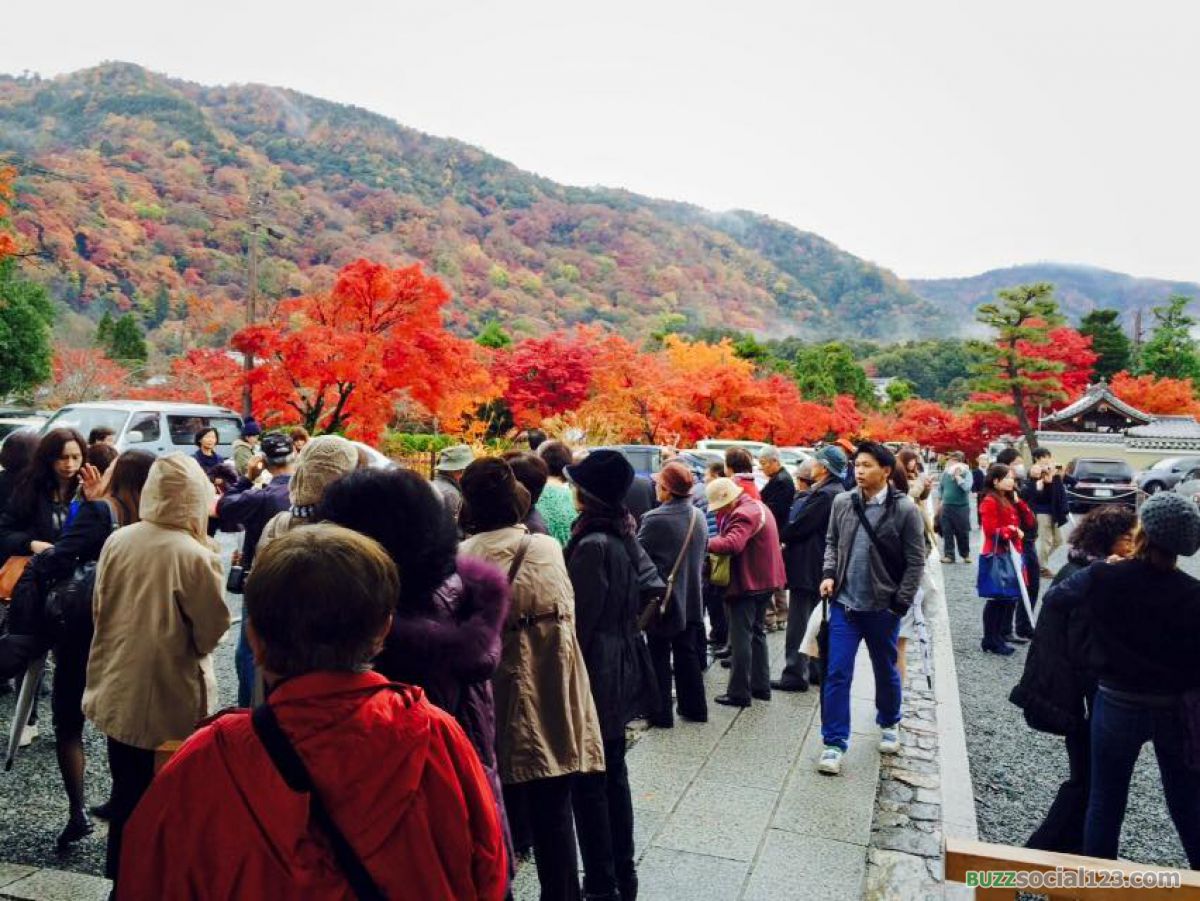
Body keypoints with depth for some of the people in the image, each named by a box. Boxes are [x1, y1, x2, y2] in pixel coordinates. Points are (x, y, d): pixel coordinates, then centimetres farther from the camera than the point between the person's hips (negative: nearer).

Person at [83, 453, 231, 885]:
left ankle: (121, 878, 36)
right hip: (171, 702, -5)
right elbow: (212, 630, -15)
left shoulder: (117, 541, -7)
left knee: (126, 792, 21)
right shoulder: (196, 556, -23)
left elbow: (99, 609, 5)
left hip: (119, 692, 5)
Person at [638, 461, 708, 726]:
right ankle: (694, 707, 25)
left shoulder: (654, 519, -21)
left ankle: (661, 712, 13)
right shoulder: (698, 516, 0)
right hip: (691, 597, 6)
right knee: (687, 654, 17)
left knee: (659, 656, 7)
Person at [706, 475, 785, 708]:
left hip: (747, 584, -11)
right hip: (764, 580, 11)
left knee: (740, 638, -3)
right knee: (756, 633, 19)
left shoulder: (743, 514, -20)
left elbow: (732, 544, -34)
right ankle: (761, 686, 27)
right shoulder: (758, 506, 14)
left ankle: (739, 693, 3)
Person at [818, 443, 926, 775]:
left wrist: (900, 605, -11)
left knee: (885, 671, 18)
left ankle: (889, 724, 43)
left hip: (882, 608, -2)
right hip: (844, 604, 2)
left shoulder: (905, 509, -11)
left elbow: (915, 562, -8)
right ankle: (834, 743, 8)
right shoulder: (842, 502, -1)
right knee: (837, 673, -2)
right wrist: (829, 575, -3)